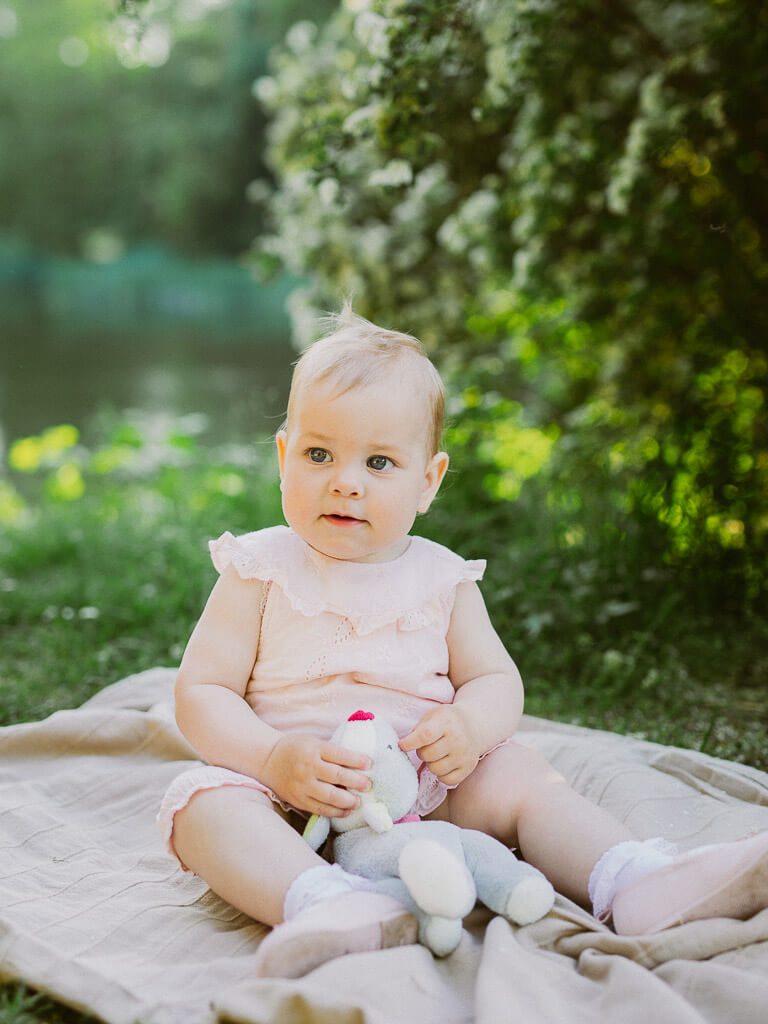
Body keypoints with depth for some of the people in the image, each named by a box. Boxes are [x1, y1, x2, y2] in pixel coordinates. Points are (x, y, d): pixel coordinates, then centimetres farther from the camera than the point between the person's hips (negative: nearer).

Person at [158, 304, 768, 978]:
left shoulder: (441, 579, 5)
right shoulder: (262, 572, -4)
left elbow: (497, 680, 6)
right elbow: (201, 693, -6)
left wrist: (469, 726, -19)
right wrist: (275, 758, -24)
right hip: (291, 798, -2)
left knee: (516, 773, -16)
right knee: (204, 802, -29)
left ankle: (645, 884, -24)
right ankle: (339, 907, -52)